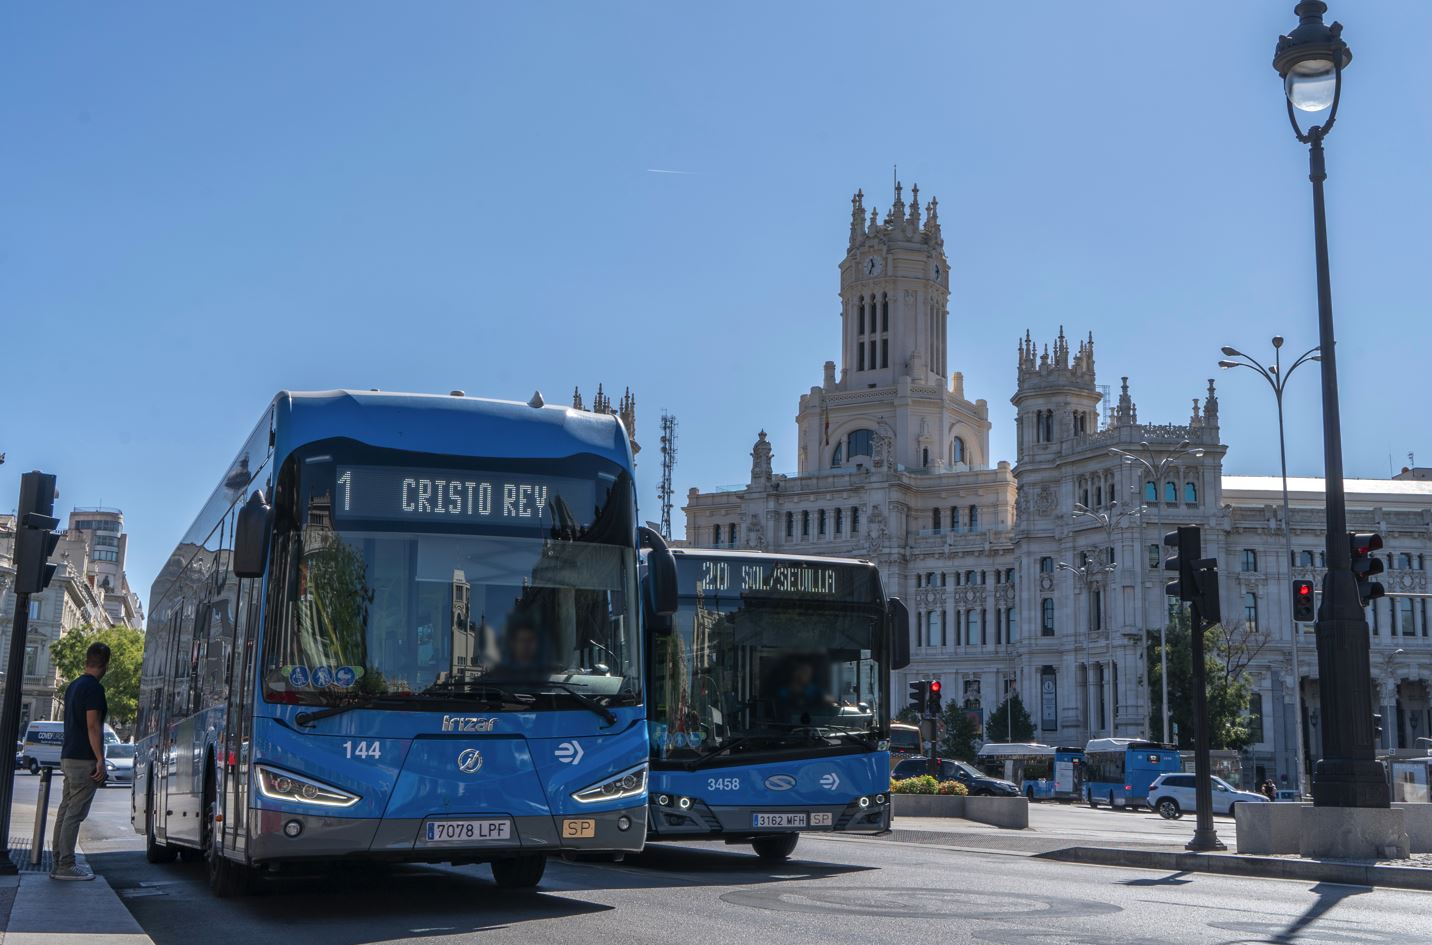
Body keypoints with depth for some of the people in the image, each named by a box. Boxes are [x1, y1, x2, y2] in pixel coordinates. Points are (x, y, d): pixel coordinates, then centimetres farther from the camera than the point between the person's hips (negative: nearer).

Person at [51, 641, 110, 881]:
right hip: (84, 760, -9)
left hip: (68, 757, 9)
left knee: (65, 811, 10)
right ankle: (66, 866, -7)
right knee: (75, 814, -8)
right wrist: (100, 760, -19)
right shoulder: (94, 688, -13)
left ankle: (59, 863, 13)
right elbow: (93, 726, -19)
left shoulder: (73, 686, 16)